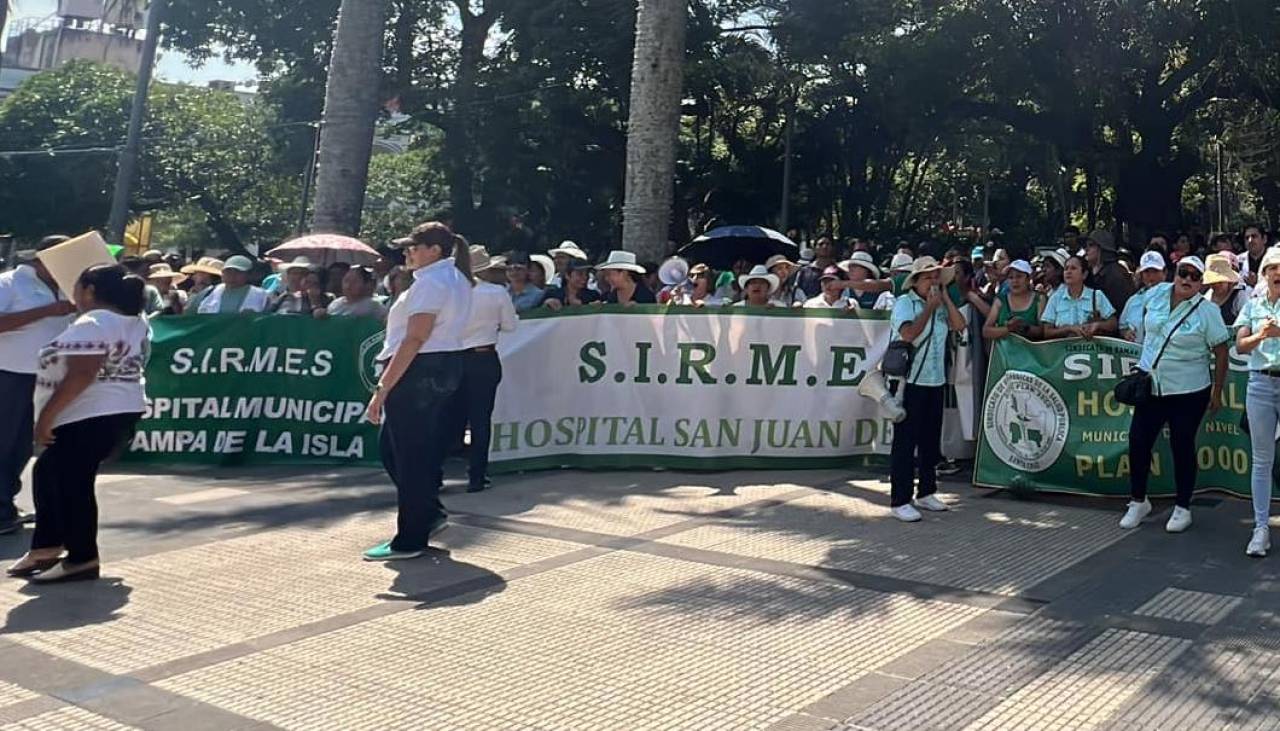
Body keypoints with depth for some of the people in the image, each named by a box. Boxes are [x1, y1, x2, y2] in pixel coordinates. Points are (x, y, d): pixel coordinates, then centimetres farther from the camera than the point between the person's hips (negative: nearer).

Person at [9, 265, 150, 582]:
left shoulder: (92, 324, -17)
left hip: (90, 418, -10)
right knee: (48, 473, 18)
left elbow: (81, 375, -24)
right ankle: (46, 547, 23)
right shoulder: (137, 323, 11)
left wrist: (47, 415, -20)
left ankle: (82, 559, 5)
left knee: (73, 483, -2)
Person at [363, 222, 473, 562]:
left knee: (408, 454, -2)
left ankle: (410, 540, 7)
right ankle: (429, 513, 24)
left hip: (419, 372, -10)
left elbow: (414, 340, -22)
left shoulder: (431, 281, -15)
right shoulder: (457, 279, 17)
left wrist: (382, 387, -22)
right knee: (391, 446, 19)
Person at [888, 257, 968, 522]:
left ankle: (926, 492, 25)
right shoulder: (904, 303, -6)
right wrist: (929, 307, -13)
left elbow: (960, 325, -2)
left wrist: (945, 297, -1)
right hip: (909, 381, -6)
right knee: (905, 441, -4)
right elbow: (909, 334, -21)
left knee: (931, 440, 13)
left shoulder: (941, 305, 12)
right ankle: (900, 500, -1)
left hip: (936, 381, 7)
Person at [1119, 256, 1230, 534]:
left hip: (1188, 393, -4)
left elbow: (1221, 352, -7)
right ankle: (1138, 502, 22)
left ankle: (1183, 509, 20)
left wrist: (1217, 392, -6)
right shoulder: (1157, 294, 0)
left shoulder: (1207, 311, -11)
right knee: (1138, 443, 5)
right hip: (1150, 386, 4)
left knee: (1182, 448, 5)